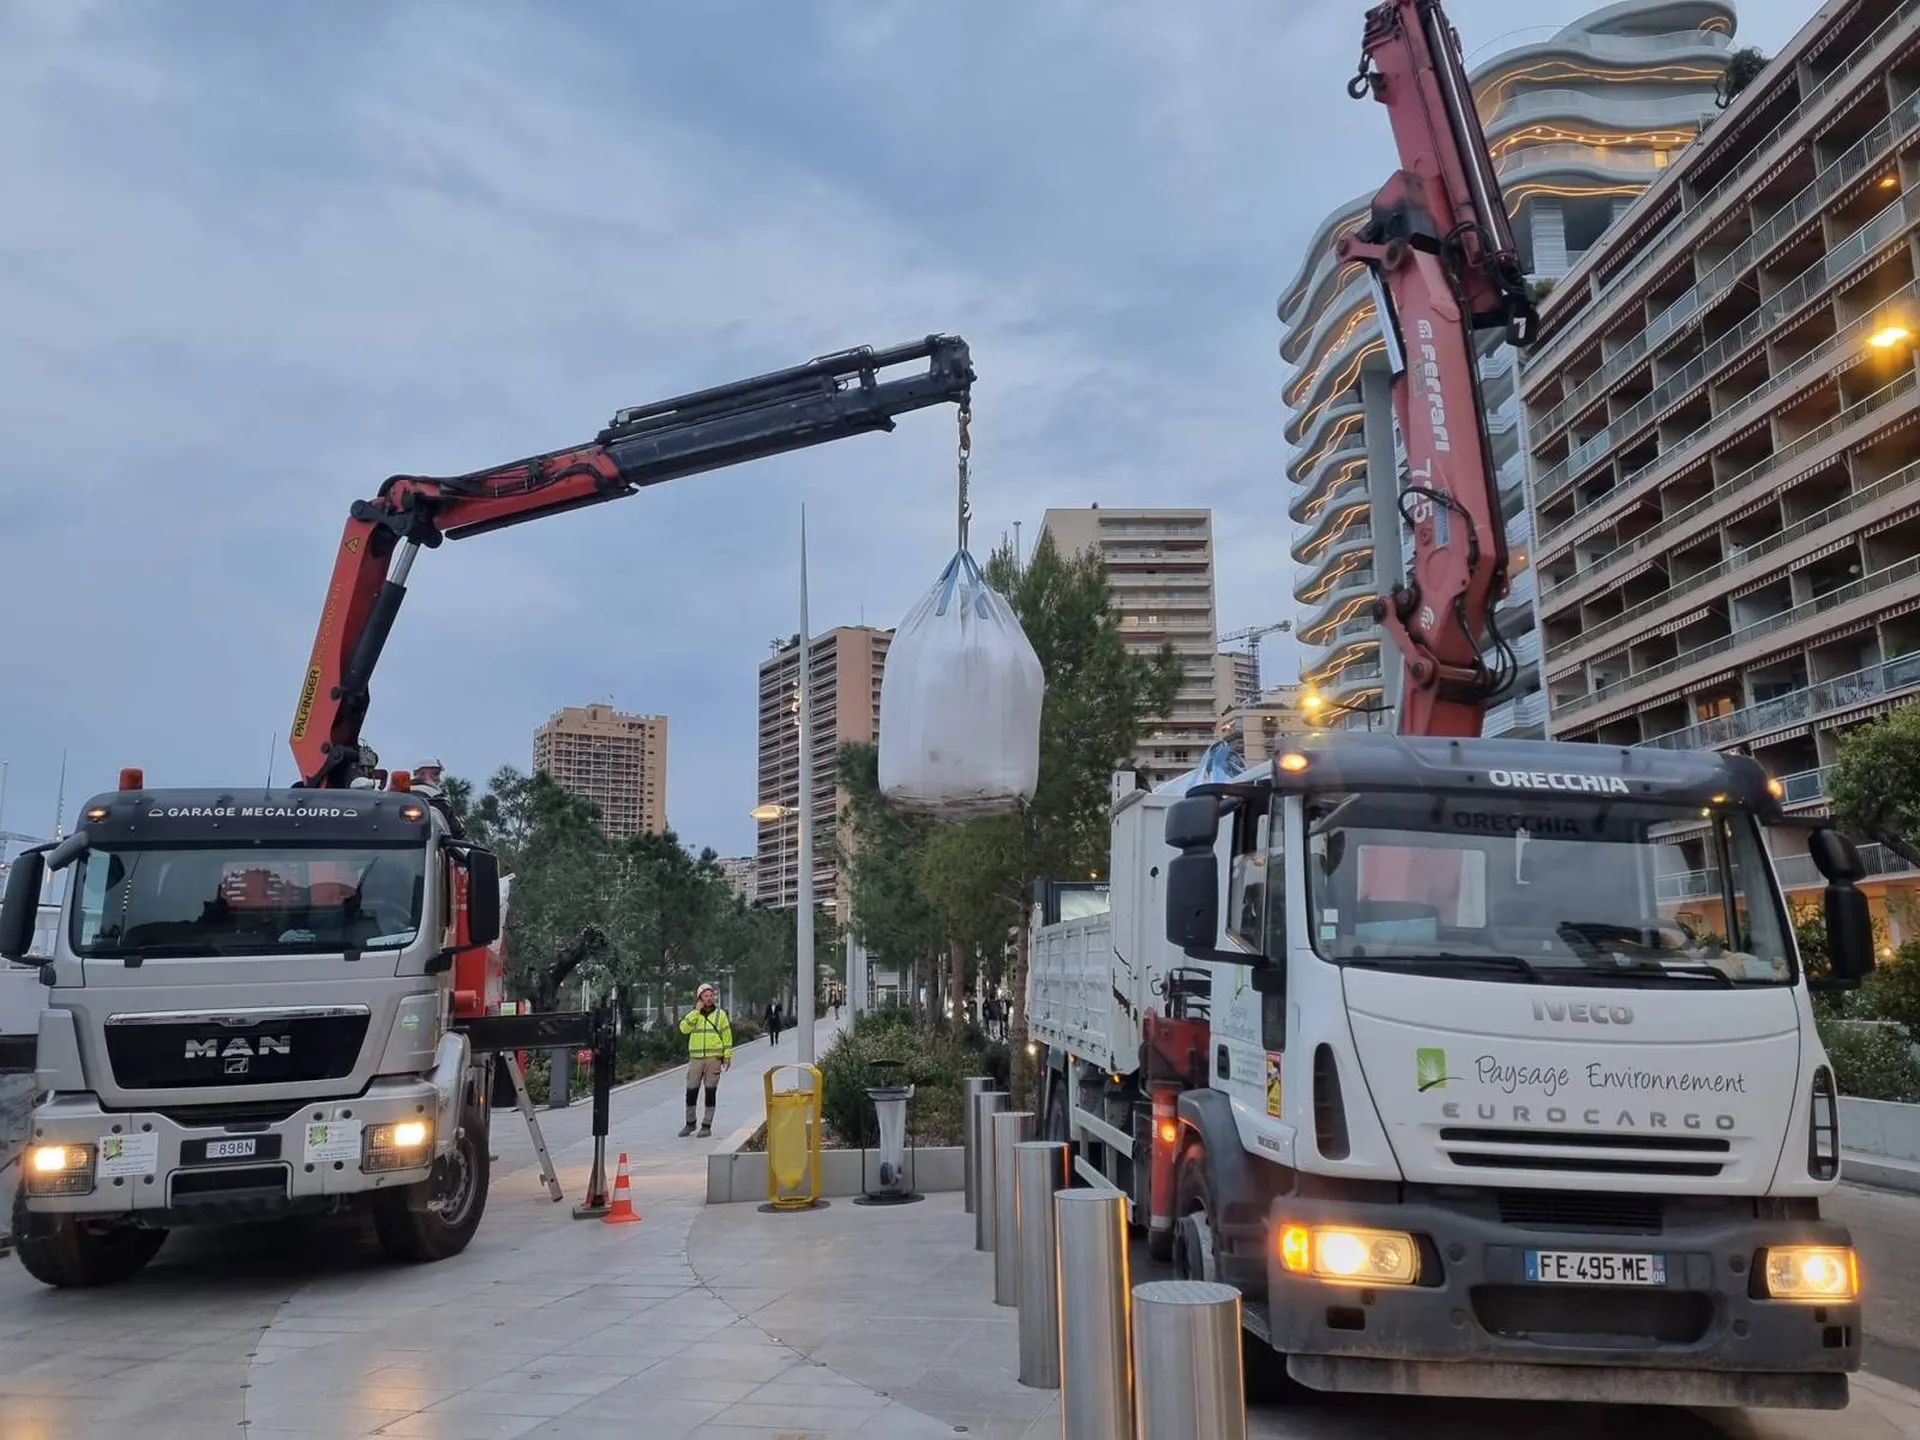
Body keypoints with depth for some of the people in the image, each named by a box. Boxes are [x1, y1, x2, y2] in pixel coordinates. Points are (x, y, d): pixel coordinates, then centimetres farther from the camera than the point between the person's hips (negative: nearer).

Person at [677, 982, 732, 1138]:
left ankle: (707, 1125, 8)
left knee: (710, 1092, 0)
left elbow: (727, 1035, 5)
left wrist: (727, 1055, -1)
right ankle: (690, 1123, 20)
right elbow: (684, 1028, -9)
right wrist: (696, 1011, -11)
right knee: (691, 1092, 3)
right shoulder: (693, 1014, 9)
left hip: (714, 1058, -2)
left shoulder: (720, 1014, 5)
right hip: (695, 1059, 2)